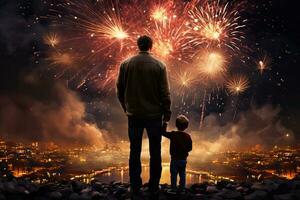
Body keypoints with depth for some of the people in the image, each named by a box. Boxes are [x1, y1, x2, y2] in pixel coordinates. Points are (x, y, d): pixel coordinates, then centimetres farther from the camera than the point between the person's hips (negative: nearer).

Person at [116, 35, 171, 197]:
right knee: (155, 152, 10)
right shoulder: (159, 66, -8)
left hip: (134, 115, 2)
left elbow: (120, 89, 4)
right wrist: (167, 113, 1)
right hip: (154, 114, -2)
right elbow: (165, 93, -8)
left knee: (135, 151, 12)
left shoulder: (126, 64, -2)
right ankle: (154, 186, 14)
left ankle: (135, 186, 17)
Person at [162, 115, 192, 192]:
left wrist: (165, 124, 9)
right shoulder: (187, 136, -3)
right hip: (183, 159, 3)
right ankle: (182, 188, 17)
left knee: (174, 174, 2)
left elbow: (164, 133, -1)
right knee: (182, 174, 13)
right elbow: (190, 148, 3)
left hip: (174, 159, -3)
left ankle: (174, 188, 2)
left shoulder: (173, 135, -12)